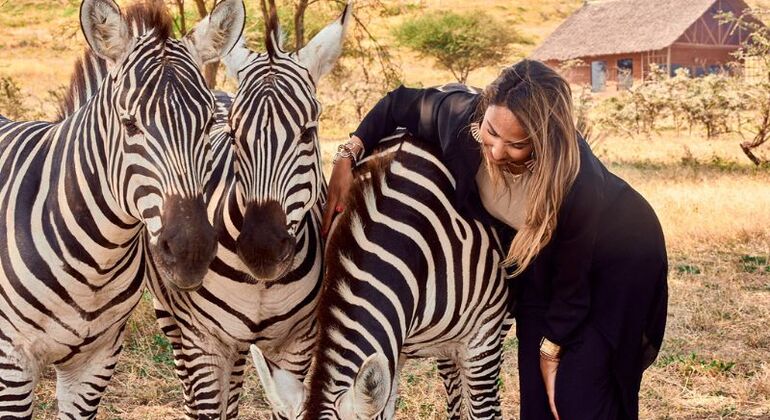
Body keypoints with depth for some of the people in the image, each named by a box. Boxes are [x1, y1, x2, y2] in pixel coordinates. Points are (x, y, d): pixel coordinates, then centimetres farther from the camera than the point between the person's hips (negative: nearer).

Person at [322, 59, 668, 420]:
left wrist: (550, 350, -12)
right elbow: (399, 104, -7)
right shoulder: (462, 116, -30)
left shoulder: (579, 185, -41)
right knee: (537, 391, 4)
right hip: (543, 259, 5)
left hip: (619, 261, -5)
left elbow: (572, 283, -25)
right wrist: (347, 156, -18)